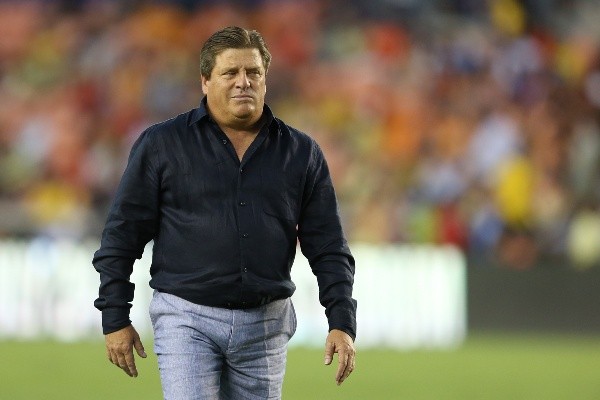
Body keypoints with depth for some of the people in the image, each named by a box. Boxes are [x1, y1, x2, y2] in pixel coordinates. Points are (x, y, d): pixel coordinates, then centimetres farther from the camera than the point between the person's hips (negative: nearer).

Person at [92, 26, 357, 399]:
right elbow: (122, 237, 3)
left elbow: (328, 247, 8)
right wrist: (115, 319, -1)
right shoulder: (161, 145, 1)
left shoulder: (302, 153, 8)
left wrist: (342, 323, -2)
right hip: (187, 317, -3)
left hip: (266, 324, 3)